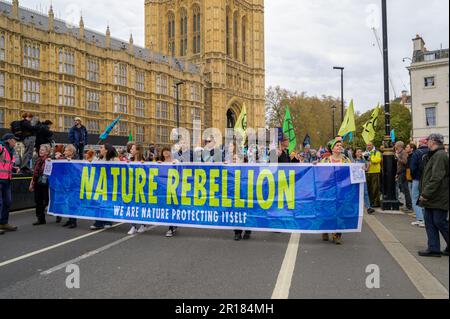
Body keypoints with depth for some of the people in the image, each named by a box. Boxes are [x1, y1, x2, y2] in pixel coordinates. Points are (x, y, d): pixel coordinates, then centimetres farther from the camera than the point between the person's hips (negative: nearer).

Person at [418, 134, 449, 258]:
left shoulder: (440, 155, -16)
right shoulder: (433, 155, 16)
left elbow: (436, 178, -24)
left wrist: (426, 194, -22)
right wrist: (424, 193, 15)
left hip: (439, 198, -10)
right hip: (431, 197, 10)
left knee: (440, 222, -1)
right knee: (429, 222, 9)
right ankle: (434, 249, 14)